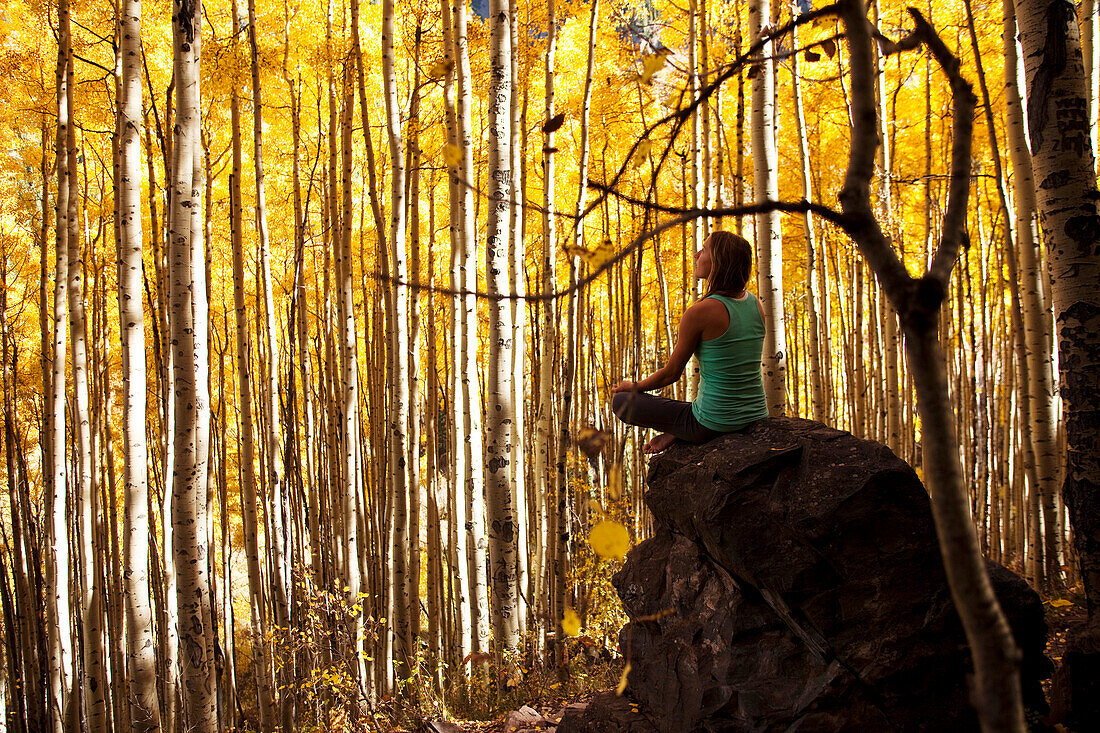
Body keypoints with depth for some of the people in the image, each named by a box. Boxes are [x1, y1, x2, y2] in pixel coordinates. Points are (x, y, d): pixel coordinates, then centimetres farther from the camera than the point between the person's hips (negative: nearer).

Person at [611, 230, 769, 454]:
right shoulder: (756, 305, 1)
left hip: (715, 423, -7)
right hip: (756, 417, 7)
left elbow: (671, 373, -8)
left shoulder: (700, 312, -19)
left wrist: (633, 387, 13)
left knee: (620, 401, 11)